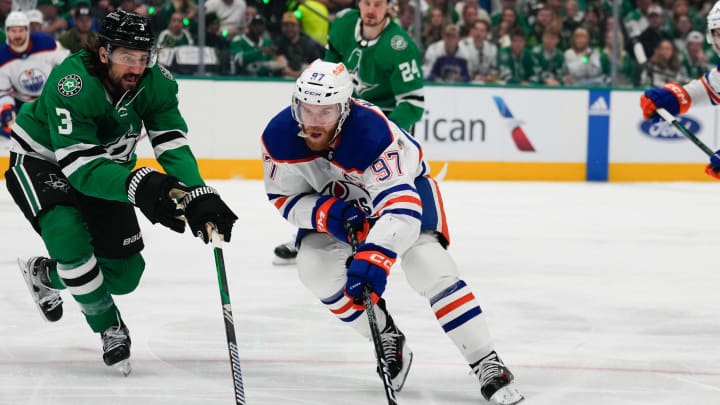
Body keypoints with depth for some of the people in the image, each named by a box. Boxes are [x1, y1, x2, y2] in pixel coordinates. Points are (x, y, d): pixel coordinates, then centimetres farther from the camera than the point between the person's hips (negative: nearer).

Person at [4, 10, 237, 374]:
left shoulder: (156, 83, -20)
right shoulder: (73, 85, -36)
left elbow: (173, 145, -24)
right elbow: (79, 166, -41)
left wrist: (200, 198, -43)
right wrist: (136, 186, -58)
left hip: (107, 164, 6)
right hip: (41, 161, -6)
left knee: (126, 272, 3)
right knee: (68, 233, -33)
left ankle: (44, 274, 32)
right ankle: (110, 328, -11)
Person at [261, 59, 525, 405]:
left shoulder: (373, 133, -42)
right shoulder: (278, 137, -26)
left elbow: (399, 206, -50)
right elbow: (284, 198, -12)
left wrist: (373, 258, -65)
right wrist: (324, 213, -33)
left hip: (404, 182, -5)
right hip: (334, 197, 5)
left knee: (427, 266, -24)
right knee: (314, 268, -16)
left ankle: (488, 368, -19)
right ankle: (388, 341, 4)